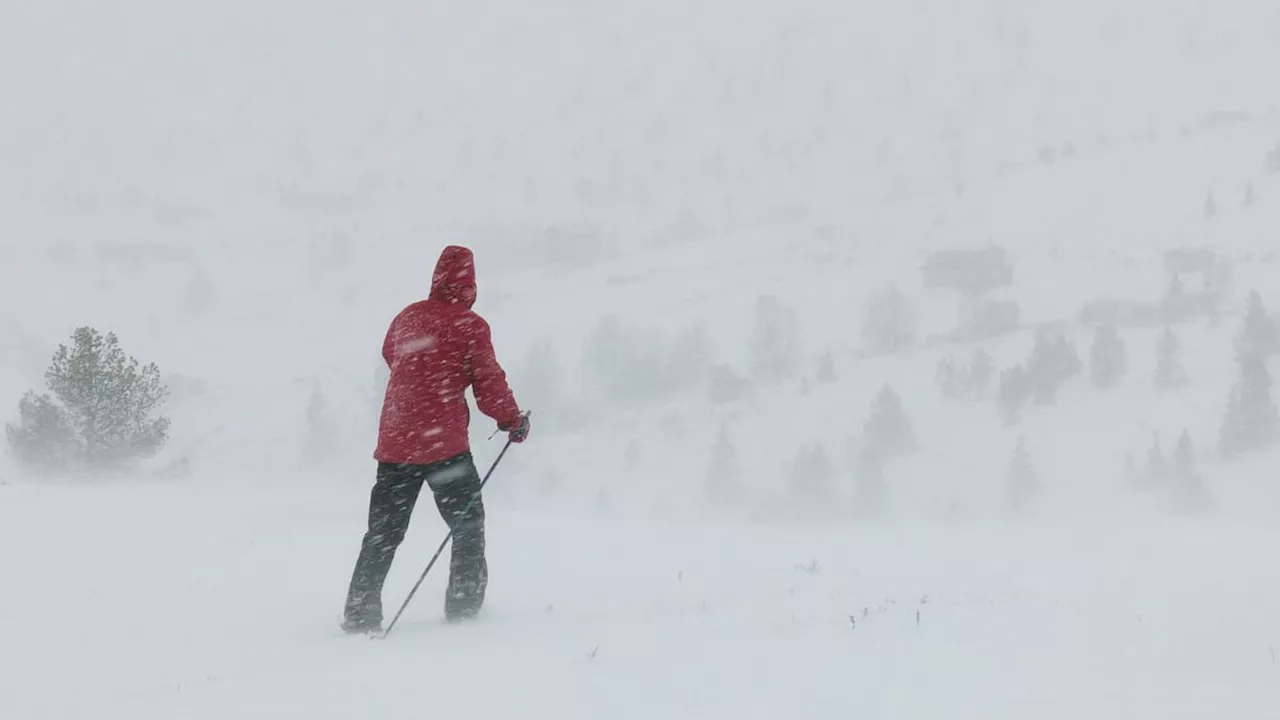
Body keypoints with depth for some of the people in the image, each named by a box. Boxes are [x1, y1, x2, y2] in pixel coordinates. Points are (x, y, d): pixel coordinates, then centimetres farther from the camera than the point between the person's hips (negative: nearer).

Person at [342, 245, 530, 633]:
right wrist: (513, 421, 9)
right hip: (444, 441, -5)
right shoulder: (470, 326, -6)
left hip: (394, 440, 5)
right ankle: (463, 603, 9)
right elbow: (488, 382, -6)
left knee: (383, 531, 10)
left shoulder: (407, 317, 9)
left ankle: (359, 612, 6)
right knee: (468, 523, 12)